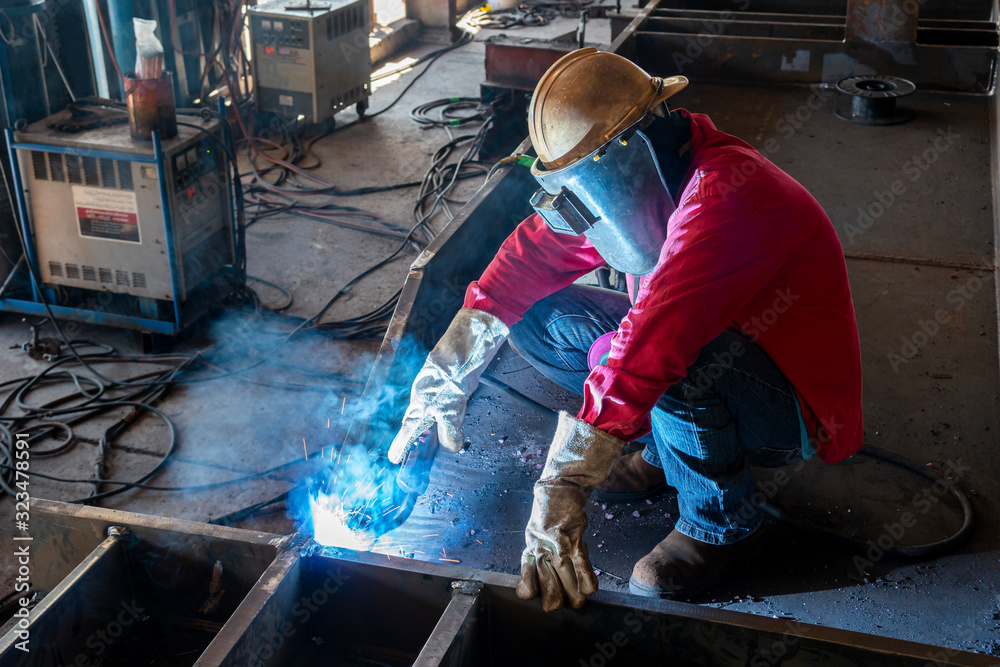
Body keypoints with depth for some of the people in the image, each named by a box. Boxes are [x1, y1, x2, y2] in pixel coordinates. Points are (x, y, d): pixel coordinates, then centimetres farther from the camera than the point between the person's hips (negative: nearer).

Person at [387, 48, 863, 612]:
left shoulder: (725, 195, -32)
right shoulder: (626, 180, -5)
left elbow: (649, 345, -42)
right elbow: (529, 262, -1)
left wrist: (560, 491, -45)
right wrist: (441, 385, -6)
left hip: (796, 411, -8)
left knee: (642, 359, -37)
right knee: (536, 317, -3)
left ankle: (725, 523, -12)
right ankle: (667, 454, 9)